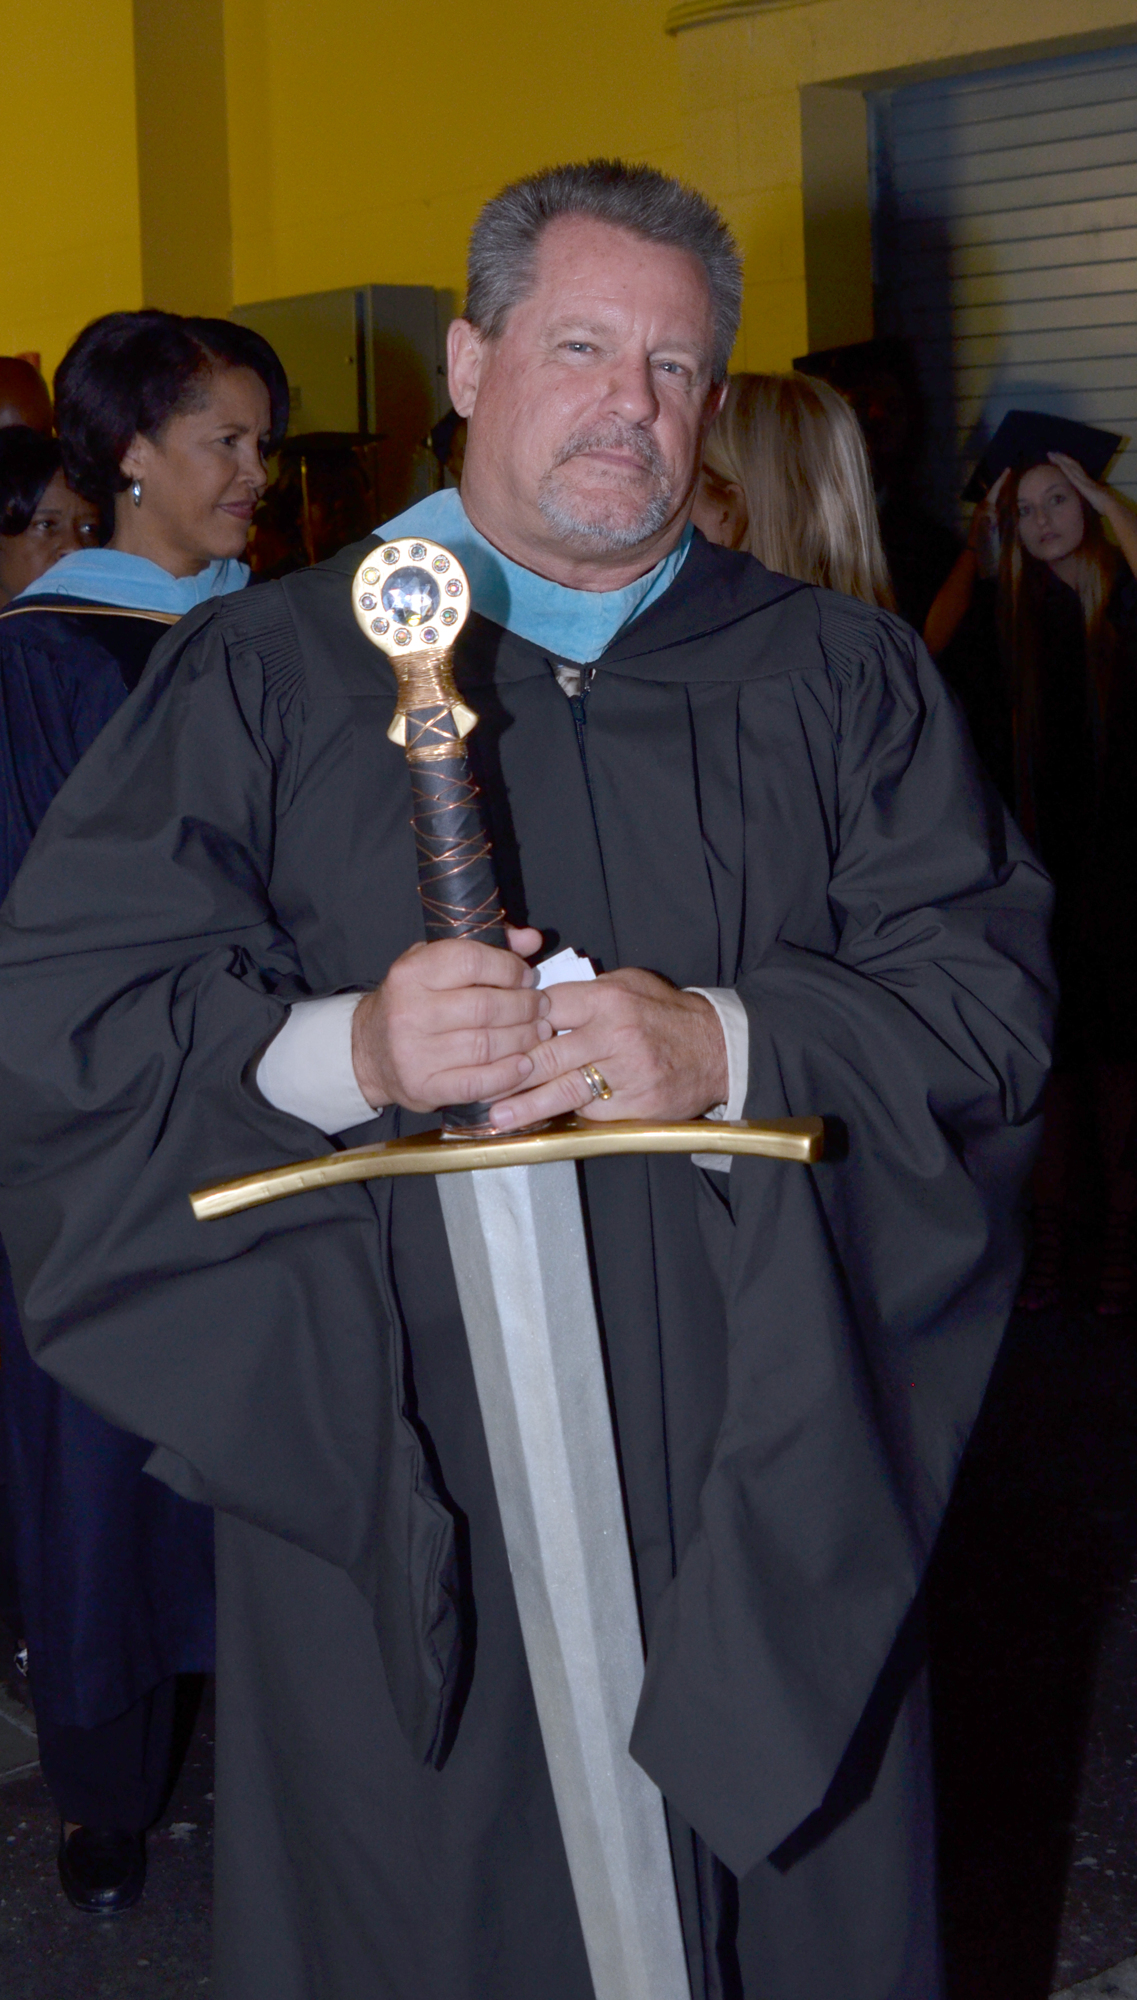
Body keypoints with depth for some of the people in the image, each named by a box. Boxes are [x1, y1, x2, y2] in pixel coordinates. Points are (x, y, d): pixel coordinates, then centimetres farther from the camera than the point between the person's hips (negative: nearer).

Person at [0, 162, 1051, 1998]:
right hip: (392, 1479, -1)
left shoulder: (840, 679, 8)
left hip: (758, 1486, 2)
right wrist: (337, 1049, -22)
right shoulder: (266, 672, 3)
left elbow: (992, 989, -1)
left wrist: (730, 1045, -18)